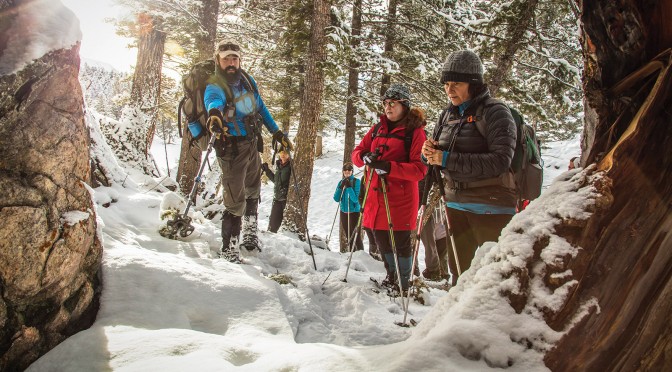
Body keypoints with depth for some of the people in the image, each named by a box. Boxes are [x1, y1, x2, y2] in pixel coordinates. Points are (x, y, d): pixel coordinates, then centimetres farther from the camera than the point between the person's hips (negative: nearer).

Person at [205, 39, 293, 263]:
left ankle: (250, 236, 42)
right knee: (236, 202, -5)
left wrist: (276, 131, 14)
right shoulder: (215, 87, -19)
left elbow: (260, 107, 16)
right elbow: (212, 100, -44)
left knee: (253, 193, 23)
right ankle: (228, 249, 12)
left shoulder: (247, 80, 3)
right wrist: (214, 112, -67)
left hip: (252, 145, 8)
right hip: (232, 150, -8)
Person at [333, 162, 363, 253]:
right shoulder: (341, 182, 7)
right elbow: (336, 199, 1)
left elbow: (356, 199, -16)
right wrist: (341, 187, -12)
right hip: (344, 212, 5)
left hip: (354, 212, -5)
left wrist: (349, 187, -24)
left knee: (356, 236, -7)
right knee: (349, 236, 11)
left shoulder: (356, 181, -8)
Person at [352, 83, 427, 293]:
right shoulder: (377, 129, 13)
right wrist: (364, 157, -13)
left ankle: (403, 284, 20)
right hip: (376, 197, 6)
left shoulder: (415, 131, -5)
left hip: (401, 199, -5)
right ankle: (391, 277, 36)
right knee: (381, 241, 15)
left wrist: (390, 167, -26)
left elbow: (420, 169, -13)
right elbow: (356, 153, 11)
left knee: (400, 243, 2)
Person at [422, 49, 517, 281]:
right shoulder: (448, 115, 10)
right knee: (458, 267, 14)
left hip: (490, 206, -6)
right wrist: (429, 152, -8)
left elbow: (500, 161, -21)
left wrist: (447, 159, -23)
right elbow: (438, 156, 17)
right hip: (455, 203, 6)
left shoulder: (495, 113, -10)